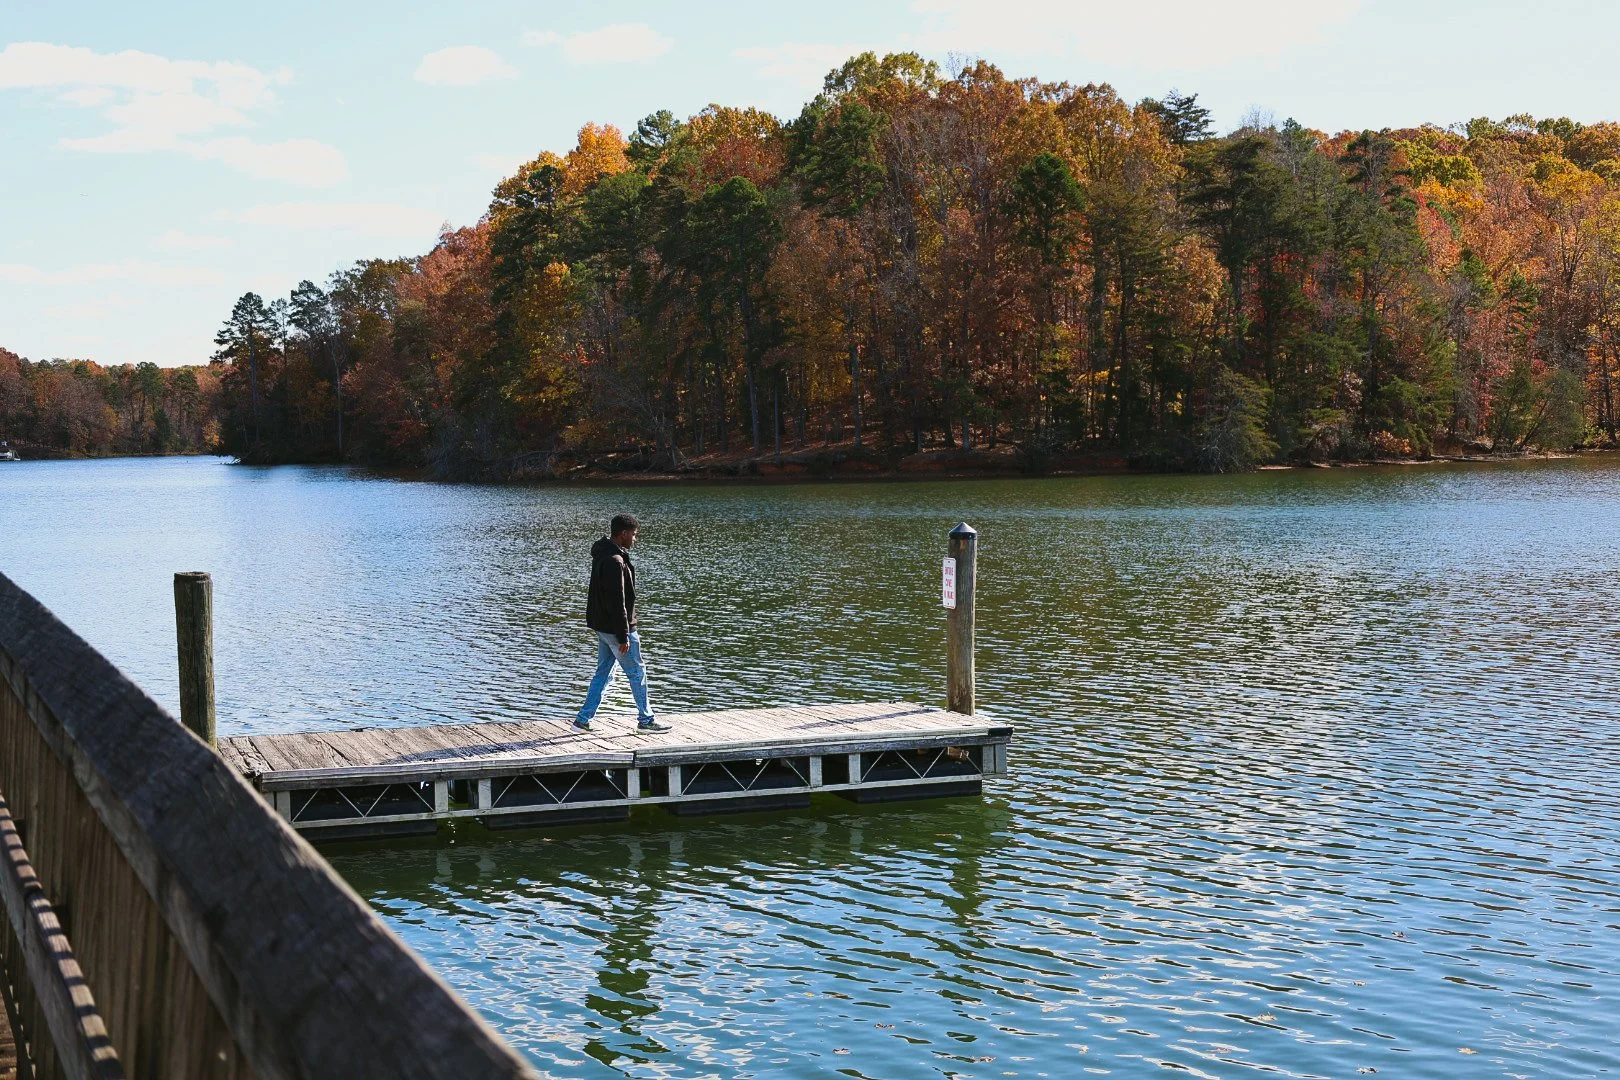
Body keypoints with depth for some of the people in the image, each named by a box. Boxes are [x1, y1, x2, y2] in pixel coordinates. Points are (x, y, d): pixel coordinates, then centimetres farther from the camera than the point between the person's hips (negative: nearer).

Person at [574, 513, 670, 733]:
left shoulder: (602, 555, 9)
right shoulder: (614, 562, -24)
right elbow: (617, 602, -25)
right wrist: (623, 636, -21)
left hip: (602, 626, 10)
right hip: (615, 628, -10)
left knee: (603, 672, 15)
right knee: (637, 673, 3)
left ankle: (583, 719, 15)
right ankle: (646, 720, 13)